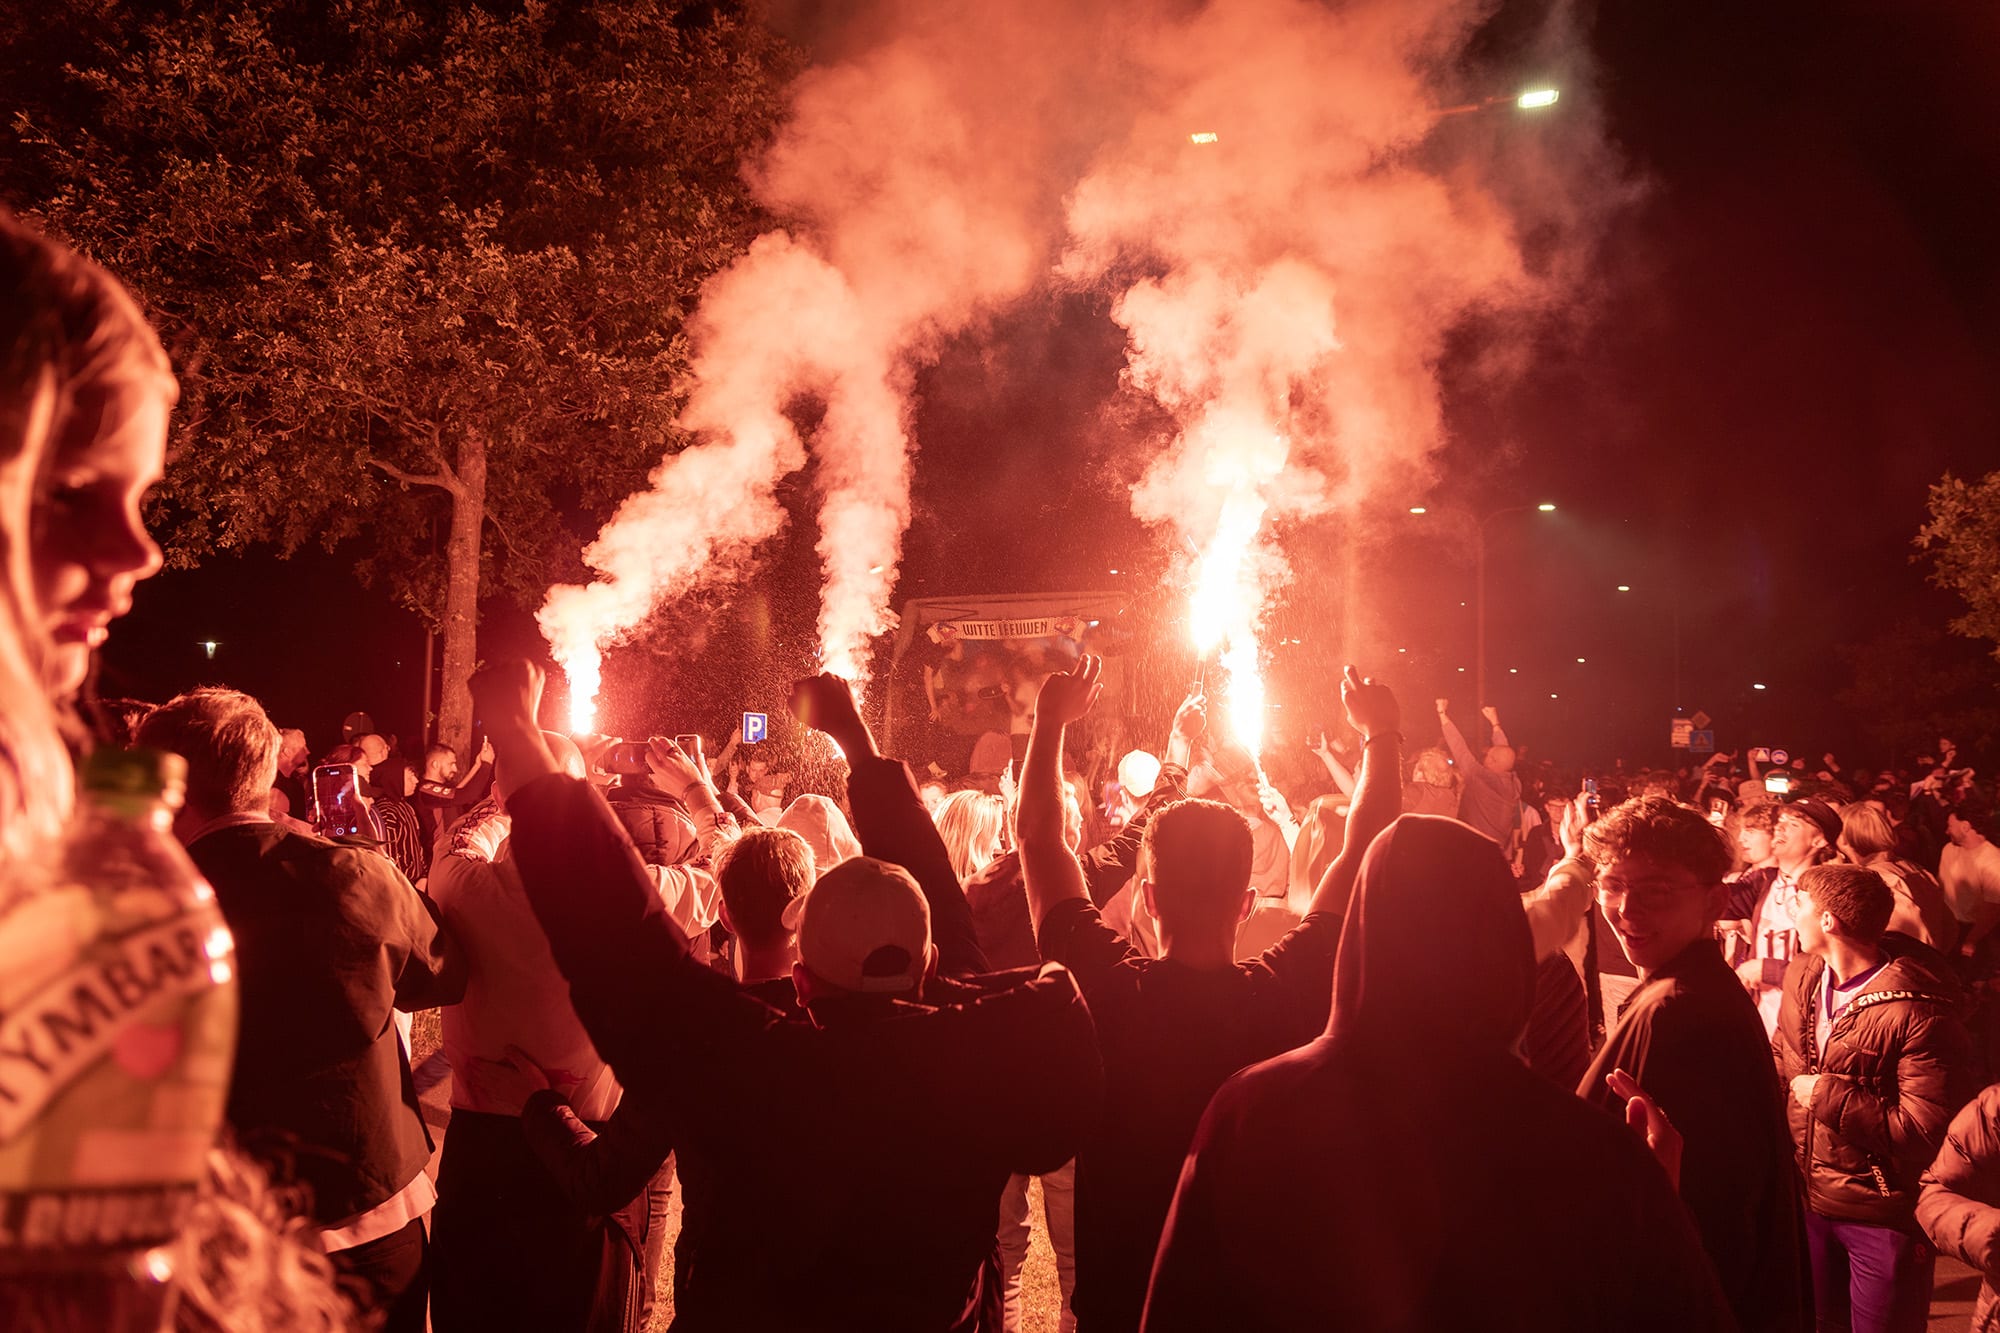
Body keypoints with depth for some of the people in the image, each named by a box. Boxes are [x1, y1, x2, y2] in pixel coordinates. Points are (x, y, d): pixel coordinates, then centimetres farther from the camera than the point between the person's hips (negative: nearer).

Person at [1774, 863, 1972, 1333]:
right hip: (1810, 1201, 7)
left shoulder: (1918, 1010, -25)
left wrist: (1828, 1097, -24)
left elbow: (1928, 1133, -26)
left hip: (1884, 1218, -7)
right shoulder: (1802, 977, -1)